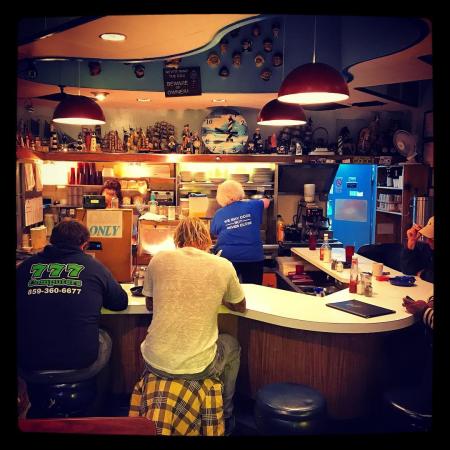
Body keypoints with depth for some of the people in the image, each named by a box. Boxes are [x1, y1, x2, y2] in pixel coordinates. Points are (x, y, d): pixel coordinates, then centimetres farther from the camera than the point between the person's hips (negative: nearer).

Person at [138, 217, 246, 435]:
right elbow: (240, 307, 12)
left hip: (155, 362, 2)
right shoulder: (223, 266, -6)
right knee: (233, 346, 31)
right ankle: (225, 416, 45)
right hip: (198, 367, -1)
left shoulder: (159, 259, -4)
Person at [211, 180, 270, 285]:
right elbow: (266, 202, 20)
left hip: (228, 257, 0)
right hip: (253, 257, 0)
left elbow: (214, 233, 13)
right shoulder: (252, 206, 1)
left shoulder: (219, 214, -1)